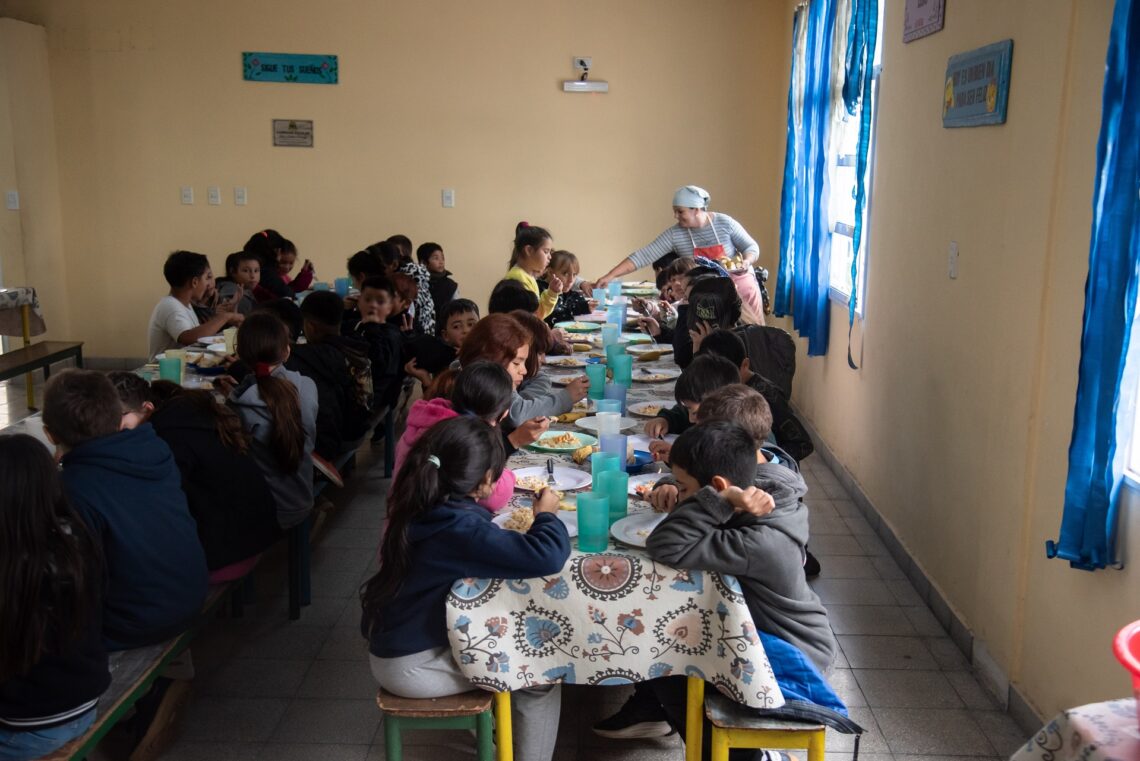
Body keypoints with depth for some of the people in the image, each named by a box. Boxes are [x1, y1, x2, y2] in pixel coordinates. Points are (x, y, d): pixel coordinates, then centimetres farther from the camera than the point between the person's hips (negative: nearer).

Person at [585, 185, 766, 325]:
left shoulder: (724, 223, -12)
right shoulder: (674, 234, -10)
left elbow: (752, 247, -1)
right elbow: (643, 256, -15)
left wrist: (746, 262, -24)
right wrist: (610, 276, -23)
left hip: (741, 285, -1)